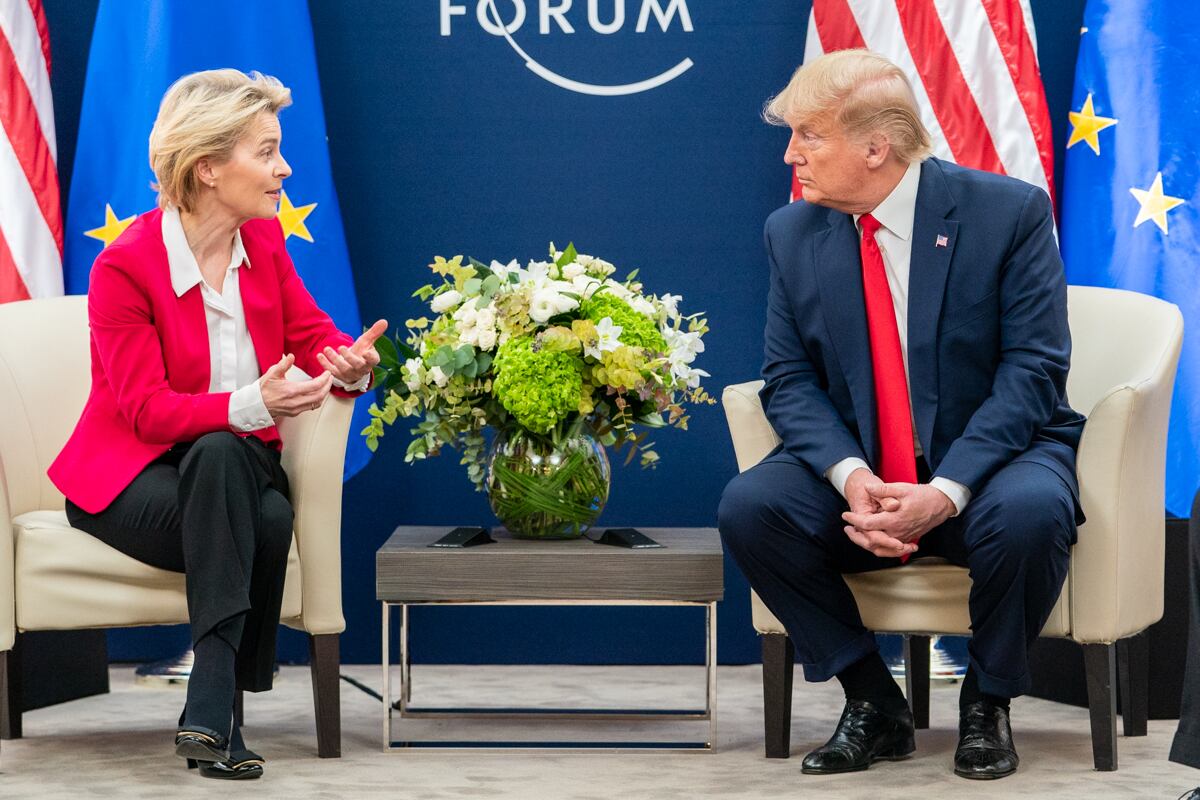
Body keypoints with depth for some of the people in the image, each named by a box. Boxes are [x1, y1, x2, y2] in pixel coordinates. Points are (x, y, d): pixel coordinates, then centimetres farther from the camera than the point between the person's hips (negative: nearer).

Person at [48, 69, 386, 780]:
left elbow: (312, 335, 5)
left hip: (235, 464, 4)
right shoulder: (125, 264, -16)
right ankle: (218, 712, -35)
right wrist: (251, 406, -37)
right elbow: (147, 409, -20)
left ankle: (211, 707, -24)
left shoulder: (264, 240, 2)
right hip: (128, 477, -4)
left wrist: (350, 361, -22)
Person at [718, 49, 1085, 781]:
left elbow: (1034, 370, -14)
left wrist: (947, 490, -27)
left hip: (991, 457, -3)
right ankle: (874, 705, -8)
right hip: (857, 469, 3)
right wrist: (849, 475, -22)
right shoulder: (792, 233, 2)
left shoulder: (1008, 212, -10)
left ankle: (987, 704, -8)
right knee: (748, 506, -25)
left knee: (1028, 511, -37)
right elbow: (790, 380, 0)